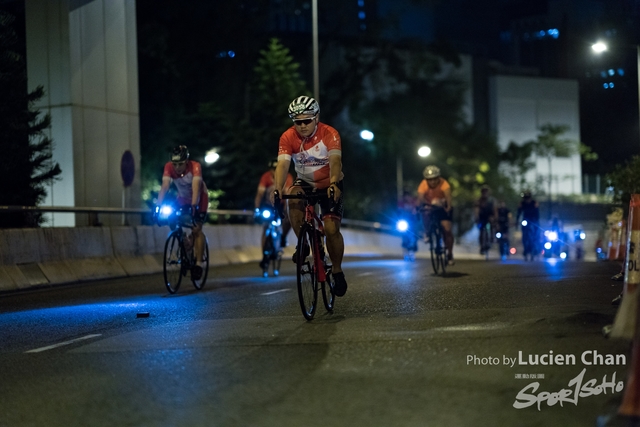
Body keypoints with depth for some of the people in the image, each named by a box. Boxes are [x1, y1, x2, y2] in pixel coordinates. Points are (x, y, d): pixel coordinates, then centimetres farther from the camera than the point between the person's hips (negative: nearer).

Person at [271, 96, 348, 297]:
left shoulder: (329, 134, -24)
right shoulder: (288, 137, -18)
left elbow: (335, 161, -37)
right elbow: (282, 164, -29)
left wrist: (333, 184, -56)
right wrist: (278, 188, -47)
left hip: (329, 184, -2)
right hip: (304, 182, 2)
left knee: (331, 228, -15)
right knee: (293, 198, -32)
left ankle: (337, 270, 8)